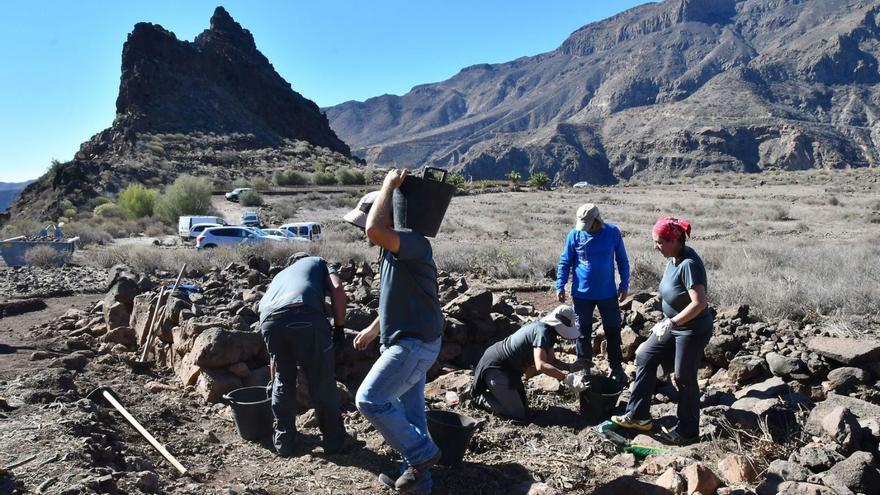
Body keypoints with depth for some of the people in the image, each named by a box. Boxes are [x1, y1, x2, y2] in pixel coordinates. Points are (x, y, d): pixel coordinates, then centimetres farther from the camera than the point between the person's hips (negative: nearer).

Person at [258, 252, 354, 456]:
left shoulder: (279, 276, 42)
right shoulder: (318, 262, 34)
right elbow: (337, 288, 9)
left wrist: (272, 378, 47)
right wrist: (339, 327, 12)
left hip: (269, 320, 4)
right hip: (305, 315, -4)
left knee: (282, 382, 23)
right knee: (323, 381, 11)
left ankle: (283, 442, 31)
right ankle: (335, 441, 22)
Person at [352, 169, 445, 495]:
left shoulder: (413, 242, -19)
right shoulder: (397, 250, 13)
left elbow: (375, 230, -38)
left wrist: (389, 185, -25)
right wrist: (373, 329, 31)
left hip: (415, 343, -10)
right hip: (408, 341, 10)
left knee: (369, 400, -8)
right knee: (409, 409, 15)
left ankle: (422, 453, 6)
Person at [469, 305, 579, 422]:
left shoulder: (549, 332, 4)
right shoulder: (542, 332, -27)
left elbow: (551, 361, 8)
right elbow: (541, 366, -40)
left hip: (509, 367, 11)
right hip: (495, 368, -11)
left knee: (523, 405, 22)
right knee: (519, 414, -9)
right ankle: (479, 397, 5)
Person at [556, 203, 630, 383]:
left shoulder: (613, 233, -8)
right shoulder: (575, 235, -9)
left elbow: (622, 260, 3)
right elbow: (565, 262, 0)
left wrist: (624, 285, 1)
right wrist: (560, 286, -6)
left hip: (608, 293, 0)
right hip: (582, 293, 0)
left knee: (613, 330, 8)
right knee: (583, 329, 12)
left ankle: (616, 367, 21)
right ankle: (583, 360, 31)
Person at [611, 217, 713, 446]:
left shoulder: (689, 264, -27)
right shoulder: (674, 259, 0)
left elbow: (699, 303, -31)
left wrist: (671, 322, -28)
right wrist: (667, 322, 17)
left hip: (693, 330, -9)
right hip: (674, 325, 9)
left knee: (684, 379, 4)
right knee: (645, 357, 11)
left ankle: (687, 432, 25)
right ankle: (638, 416, 21)